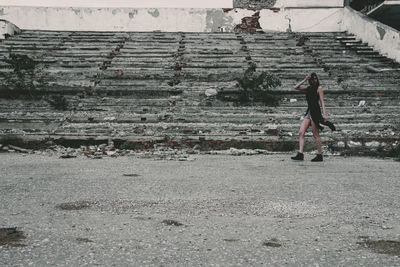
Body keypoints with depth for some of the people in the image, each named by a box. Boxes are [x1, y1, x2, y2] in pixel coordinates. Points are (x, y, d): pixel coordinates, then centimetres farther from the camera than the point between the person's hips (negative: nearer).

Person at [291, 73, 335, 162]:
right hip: (308, 112, 7)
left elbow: (322, 101, -7)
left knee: (315, 135, -4)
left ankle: (320, 155, 5)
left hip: (315, 112, -7)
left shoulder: (319, 88, -1)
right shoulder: (308, 88, 17)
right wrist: (305, 80, 5)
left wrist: (324, 113, -15)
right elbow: (296, 87, 11)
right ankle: (300, 154, -7)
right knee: (301, 133, -4)